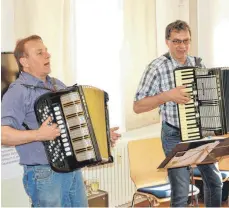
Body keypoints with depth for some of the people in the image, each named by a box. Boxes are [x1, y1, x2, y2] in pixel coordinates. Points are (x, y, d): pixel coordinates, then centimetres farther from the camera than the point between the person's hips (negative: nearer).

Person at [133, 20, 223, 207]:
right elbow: (138, 107, -16)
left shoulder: (198, 63, 1)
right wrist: (167, 95, -27)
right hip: (175, 137, -5)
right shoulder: (157, 68, -16)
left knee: (215, 181, 19)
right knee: (181, 193, 0)